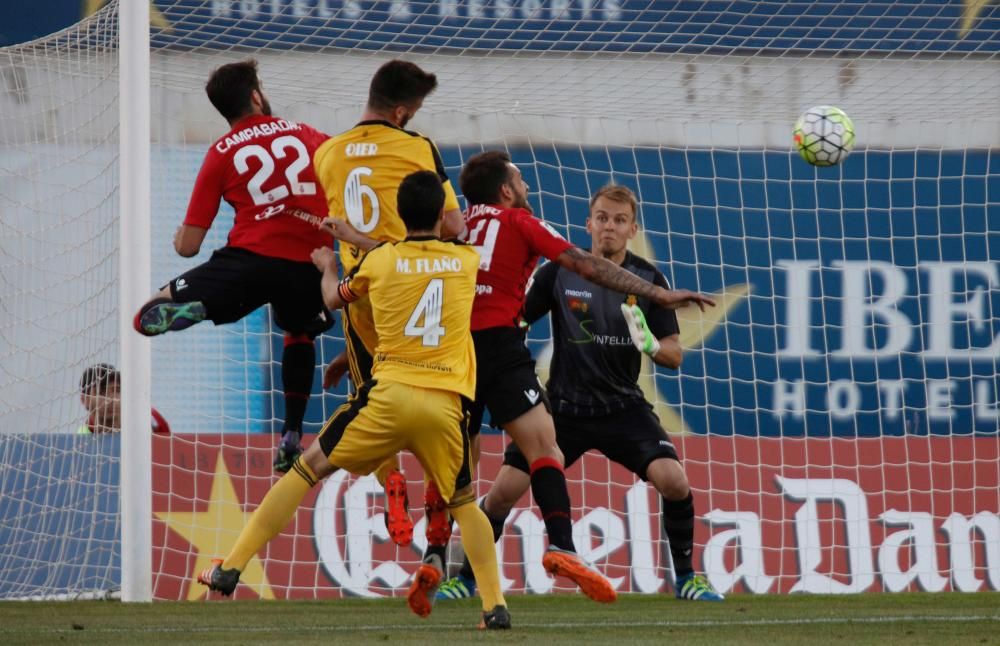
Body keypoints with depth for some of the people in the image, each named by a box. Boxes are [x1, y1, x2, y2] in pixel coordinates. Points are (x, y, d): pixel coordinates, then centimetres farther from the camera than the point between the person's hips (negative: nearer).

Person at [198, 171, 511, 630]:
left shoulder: (379, 260, 6)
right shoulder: (467, 261, 10)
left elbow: (335, 299, 27)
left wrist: (328, 266, 50)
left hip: (390, 396, -1)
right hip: (447, 403, 1)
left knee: (308, 468, 12)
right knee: (464, 504, 21)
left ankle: (230, 569, 6)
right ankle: (494, 605, 3)